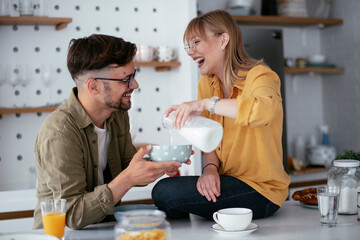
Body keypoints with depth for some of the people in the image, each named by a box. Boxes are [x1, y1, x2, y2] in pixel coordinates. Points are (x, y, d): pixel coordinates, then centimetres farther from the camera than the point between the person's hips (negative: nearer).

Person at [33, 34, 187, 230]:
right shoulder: (59, 133, -23)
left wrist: (158, 164, -7)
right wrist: (129, 178, -30)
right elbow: (73, 216, -24)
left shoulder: (118, 115, 2)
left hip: (106, 227, 7)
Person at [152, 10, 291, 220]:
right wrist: (211, 167, -10)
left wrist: (205, 104, -37)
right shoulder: (206, 83, 8)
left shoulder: (258, 75, -14)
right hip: (228, 180, 7)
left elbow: (267, 109, -39)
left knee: (164, 192, -19)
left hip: (261, 189, -7)